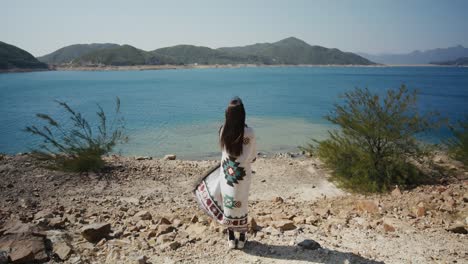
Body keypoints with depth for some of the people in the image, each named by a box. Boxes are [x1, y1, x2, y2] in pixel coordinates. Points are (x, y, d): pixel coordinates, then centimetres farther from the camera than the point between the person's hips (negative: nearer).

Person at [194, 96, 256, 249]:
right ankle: (242, 238, 28)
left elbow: (224, 151, 2)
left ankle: (231, 238, 26)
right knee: (241, 204, 14)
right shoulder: (249, 132, -17)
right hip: (242, 174, -1)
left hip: (226, 172, 2)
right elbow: (253, 157, -6)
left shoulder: (223, 130, -11)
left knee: (228, 204, 15)